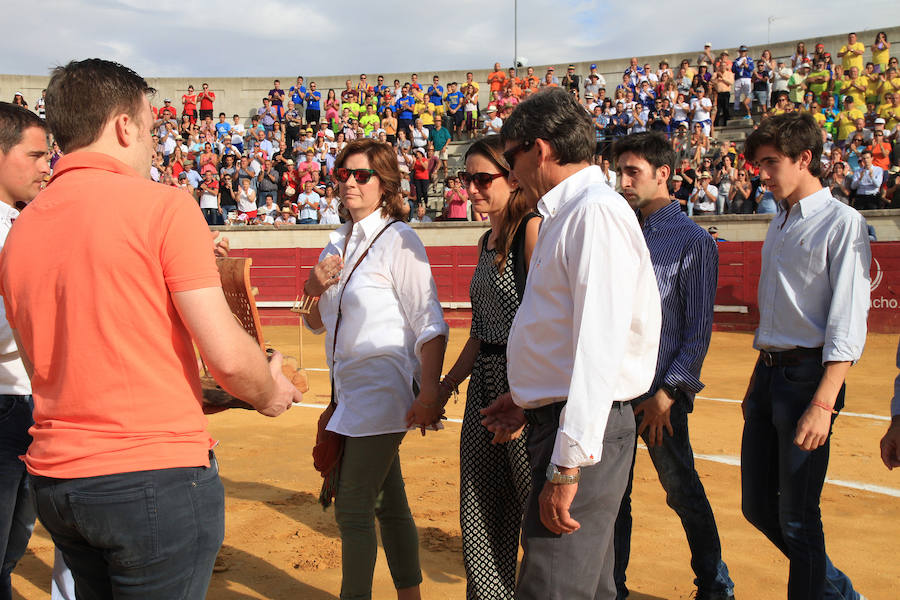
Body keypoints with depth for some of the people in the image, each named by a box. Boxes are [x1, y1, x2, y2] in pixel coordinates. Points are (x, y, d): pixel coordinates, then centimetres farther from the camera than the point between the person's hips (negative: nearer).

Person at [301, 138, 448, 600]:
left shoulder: (397, 239, -11)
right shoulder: (338, 241, 12)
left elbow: (429, 323, -15)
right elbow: (316, 323, 16)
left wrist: (429, 391, -24)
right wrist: (314, 287, -4)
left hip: (382, 388, -8)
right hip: (350, 388, 8)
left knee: (353, 509, -3)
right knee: (387, 504, 17)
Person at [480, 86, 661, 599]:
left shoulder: (598, 212, -16)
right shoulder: (567, 213, 15)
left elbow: (600, 347, -23)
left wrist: (568, 467, -23)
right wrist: (529, 399, 24)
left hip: (585, 431, -10)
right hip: (559, 418, 10)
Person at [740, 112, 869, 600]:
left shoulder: (842, 223, -10)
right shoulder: (779, 224, 15)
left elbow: (848, 326, -17)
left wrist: (823, 403, -23)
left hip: (808, 374, -8)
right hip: (768, 372, 8)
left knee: (797, 516, -2)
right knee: (757, 505, 13)